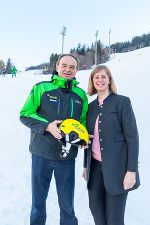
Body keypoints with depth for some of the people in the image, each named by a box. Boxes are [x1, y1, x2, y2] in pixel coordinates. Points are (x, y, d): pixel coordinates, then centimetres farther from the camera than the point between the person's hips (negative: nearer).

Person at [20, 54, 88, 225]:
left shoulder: (81, 94, 6)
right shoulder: (41, 88, -3)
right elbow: (25, 114, -4)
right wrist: (47, 126, -19)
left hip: (67, 158, 2)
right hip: (41, 155, -1)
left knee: (67, 206, 14)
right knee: (38, 201, 17)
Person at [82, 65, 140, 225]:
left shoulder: (122, 101, -6)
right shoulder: (91, 106, 9)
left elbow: (132, 137, -10)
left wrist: (132, 170, -14)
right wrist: (86, 165, 15)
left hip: (116, 168, -5)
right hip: (95, 166, 5)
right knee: (95, 209, 15)